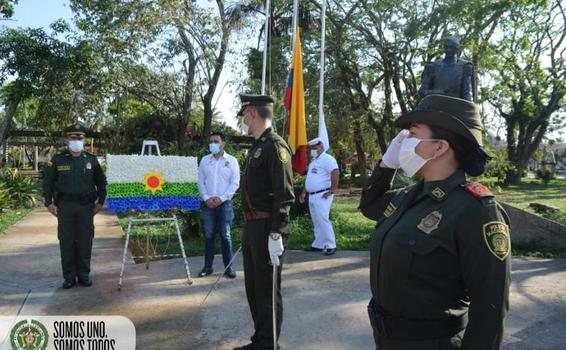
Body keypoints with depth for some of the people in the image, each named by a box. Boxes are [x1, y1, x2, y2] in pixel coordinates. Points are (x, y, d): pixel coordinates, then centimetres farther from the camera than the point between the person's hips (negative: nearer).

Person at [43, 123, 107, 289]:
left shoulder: (91, 160, 6)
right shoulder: (57, 160, 2)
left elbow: (101, 182, 12)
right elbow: (47, 182, 6)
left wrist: (100, 201, 6)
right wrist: (49, 203, 0)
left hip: (87, 206, 1)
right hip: (65, 206, -1)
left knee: (85, 241, 5)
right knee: (66, 242, 3)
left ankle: (84, 274, 17)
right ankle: (69, 276, 13)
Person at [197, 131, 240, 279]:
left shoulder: (232, 161, 1)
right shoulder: (204, 160, 8)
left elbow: (235, 183, -4)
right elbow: (201, 181, 6)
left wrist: (222, 198, -13)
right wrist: (206, 198, -8)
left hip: (225, 203, -2)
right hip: (208, 203, 3)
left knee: (225, 236, 1)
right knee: (209, 236, 7)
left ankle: (228, 267, 8)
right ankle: (208, 266, 16)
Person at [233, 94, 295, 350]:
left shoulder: (275, 146, -14)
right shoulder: (256, 147, 16)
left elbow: (285, 196, -19)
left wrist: (276, 235, -22)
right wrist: (248, 230, 19)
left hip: (266, 230, -10)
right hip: (251, 228, 10)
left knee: (268, 291, 3)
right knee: (253, 289, 18)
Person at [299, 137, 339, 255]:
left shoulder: (327, 159, -10)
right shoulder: (313, 161, 20)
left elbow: (335, 173, -21)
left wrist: (332, 190, -21)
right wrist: (304, 192, 24)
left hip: (322, 195, -9)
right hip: (312, 196, 9)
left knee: (323, 220, -12)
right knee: (316, 222, 12)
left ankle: (331, 246, -6)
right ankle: (318, 244, 18)